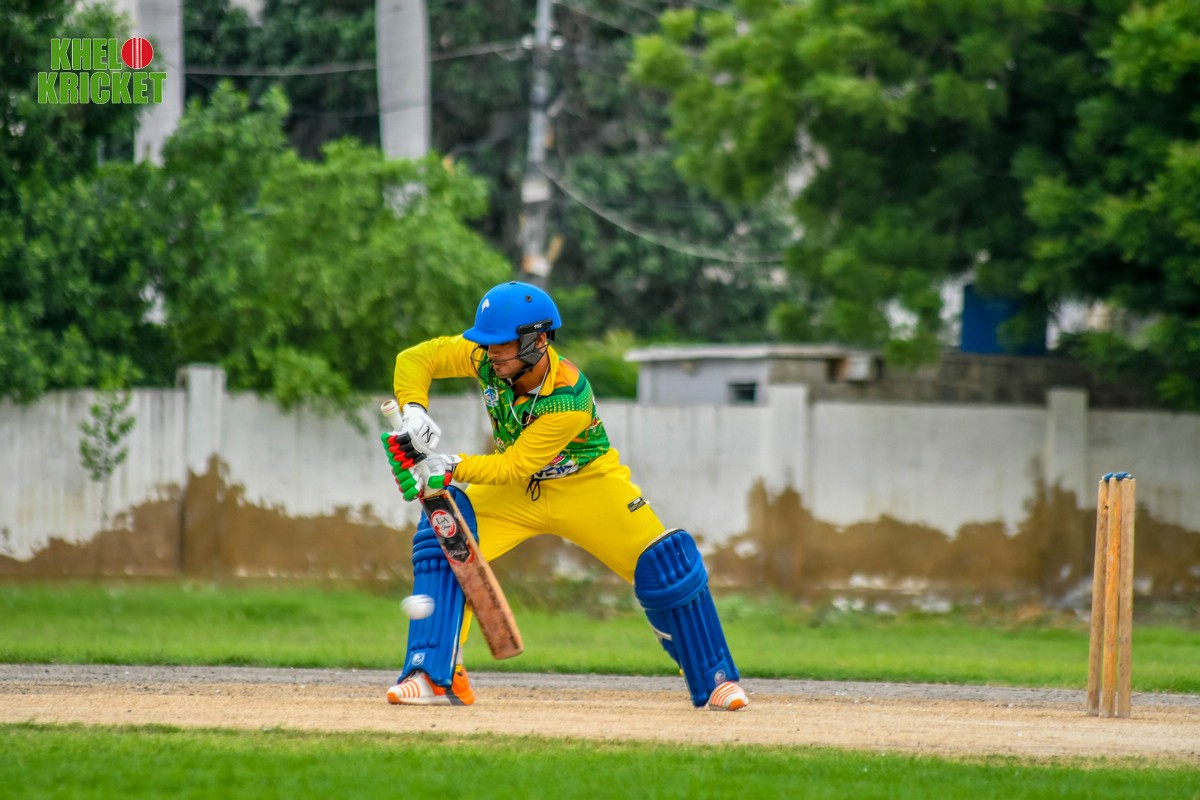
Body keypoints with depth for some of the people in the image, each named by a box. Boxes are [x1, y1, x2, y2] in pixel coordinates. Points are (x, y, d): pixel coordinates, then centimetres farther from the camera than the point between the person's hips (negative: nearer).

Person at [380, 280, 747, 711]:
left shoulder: (569, 400, -35)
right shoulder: (488, 357, -22)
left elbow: (514, 466, -33)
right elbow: (414, 359, -14)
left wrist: (452, 466, -45)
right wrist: (414, 411, -33)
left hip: (588, 487, -4)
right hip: (514, 494, 4)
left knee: (666, 567, -16)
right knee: (442, 535, -21)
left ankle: (715, 678, 5)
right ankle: (434, 677, -18)